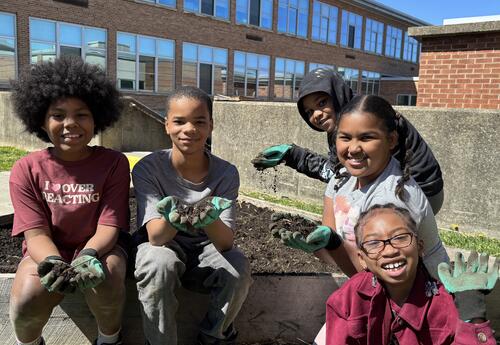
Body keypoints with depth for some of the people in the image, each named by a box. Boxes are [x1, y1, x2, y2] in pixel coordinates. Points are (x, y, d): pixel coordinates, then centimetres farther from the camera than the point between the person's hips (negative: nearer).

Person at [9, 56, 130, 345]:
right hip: (48, 251, 1)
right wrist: (52, 263, -35)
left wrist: (88, 256, -37)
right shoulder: (26, 170, -6)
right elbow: (36, 233, -12)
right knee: (27, 300, -29)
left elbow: (108, 227, -14)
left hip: (100, 246, -1)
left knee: (104, 280, -34)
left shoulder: (114, 163, -10)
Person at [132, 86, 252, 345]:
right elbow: (155, 236, -26)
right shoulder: (148, 168, -18)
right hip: (162, 247, -1)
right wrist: (172, 218, -50)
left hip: (205, 249, 2)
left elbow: (225, 242, -23)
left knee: (239, 269, -28)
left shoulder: (226, 173, -16)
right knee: (159, 263, -35)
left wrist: (210, 219, -47)